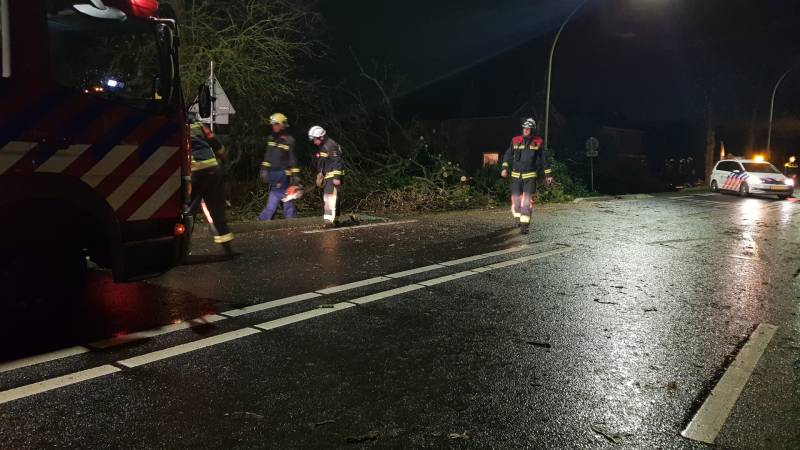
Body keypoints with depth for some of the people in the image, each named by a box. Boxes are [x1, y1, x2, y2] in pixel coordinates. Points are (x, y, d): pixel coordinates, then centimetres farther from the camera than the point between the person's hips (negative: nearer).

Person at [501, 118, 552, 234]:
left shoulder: (537, 142, 1)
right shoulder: (515, 141, 3)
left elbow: (543, 159, 7)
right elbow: (508, 155, 12)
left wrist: (548, 174, 7)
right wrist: (505, 168, 0)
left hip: (530, 176, -2)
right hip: (516, 176, 2)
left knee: (527, 200, -10)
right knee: (516, 199, 6)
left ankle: (524, 225, -8)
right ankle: (519, 219, 31)